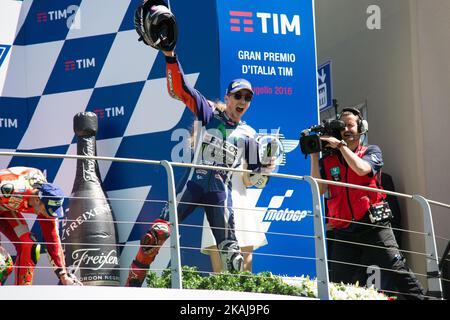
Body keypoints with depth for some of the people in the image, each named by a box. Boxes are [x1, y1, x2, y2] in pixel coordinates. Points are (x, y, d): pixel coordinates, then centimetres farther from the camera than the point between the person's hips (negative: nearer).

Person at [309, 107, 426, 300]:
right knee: (340, 285, -2)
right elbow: (319, 189, -3)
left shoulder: (371, 152, 9)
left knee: (397, 269, -12)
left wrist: (341, 144, -10)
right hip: (343, 232, 2)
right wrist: (314, 155, -5)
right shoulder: (327, 161, 12)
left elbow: (361, 169, -13)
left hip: (373, 226, -2)